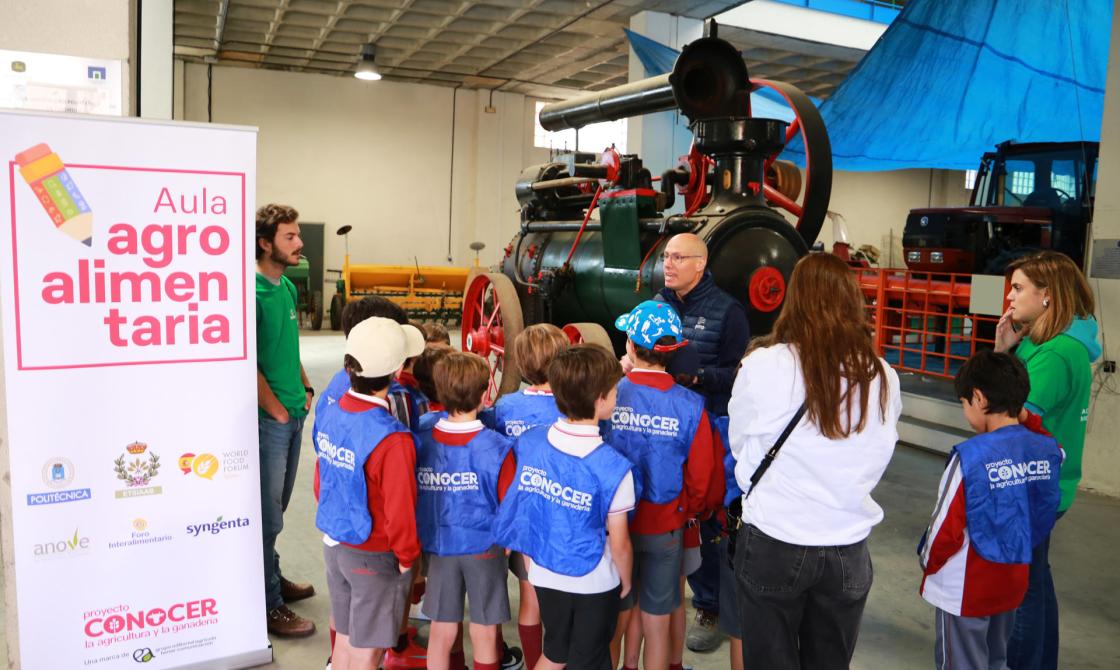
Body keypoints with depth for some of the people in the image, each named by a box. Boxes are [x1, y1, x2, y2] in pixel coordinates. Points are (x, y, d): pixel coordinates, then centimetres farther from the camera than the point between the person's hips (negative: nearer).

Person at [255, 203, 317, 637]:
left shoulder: (287, 286, 9)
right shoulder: (252, 291, -18)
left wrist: (305, 389, 10)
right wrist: (278, 410, -13)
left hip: (293, 413, 8)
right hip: (268, 418, -8)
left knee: (278, 506, 20)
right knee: (267, 513, 2)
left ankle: (273, 578, 36)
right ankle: (269, 605, 14)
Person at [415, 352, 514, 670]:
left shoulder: (421, 442, -8)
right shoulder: (495, 447, -19)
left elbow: (412, 498, 2)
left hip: (437, 548, 3)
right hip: (484, 548, -3)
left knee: (441, 631, 16)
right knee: (484, 634, 13)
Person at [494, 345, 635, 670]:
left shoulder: (528, 442, -13)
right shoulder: (613, 467, -26)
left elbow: (518, 506, -1)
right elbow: (619, 544, -15)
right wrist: (626, 580, 5)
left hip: (544, 575, 4)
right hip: (594, 583, -4)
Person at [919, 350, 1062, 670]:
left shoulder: (971, 455, -24)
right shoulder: (1049, 451, -8)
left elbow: (947, 527, -17)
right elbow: (1043, 518, 5)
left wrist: (928, 564, -2)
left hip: (966, 589, -5)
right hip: (1013, 582, 6)